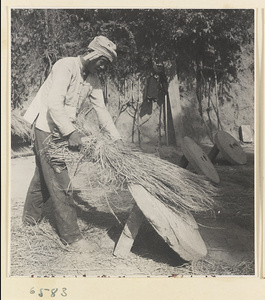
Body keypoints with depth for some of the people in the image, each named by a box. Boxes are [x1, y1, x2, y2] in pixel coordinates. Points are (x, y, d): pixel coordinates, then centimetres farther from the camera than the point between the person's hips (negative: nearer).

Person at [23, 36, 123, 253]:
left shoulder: (93, 79, 5)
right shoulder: (66, 66, -19)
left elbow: (101, 109, 6)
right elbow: (54, 103, -27)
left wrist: (116, 138, -1)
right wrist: (71, 132, -32)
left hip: (63, 129, 8)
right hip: (46, 125, -8)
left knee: (44, 174, 19)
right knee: (59, 180, -9)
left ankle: (31, 217, 37)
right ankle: (71, 235, -3)